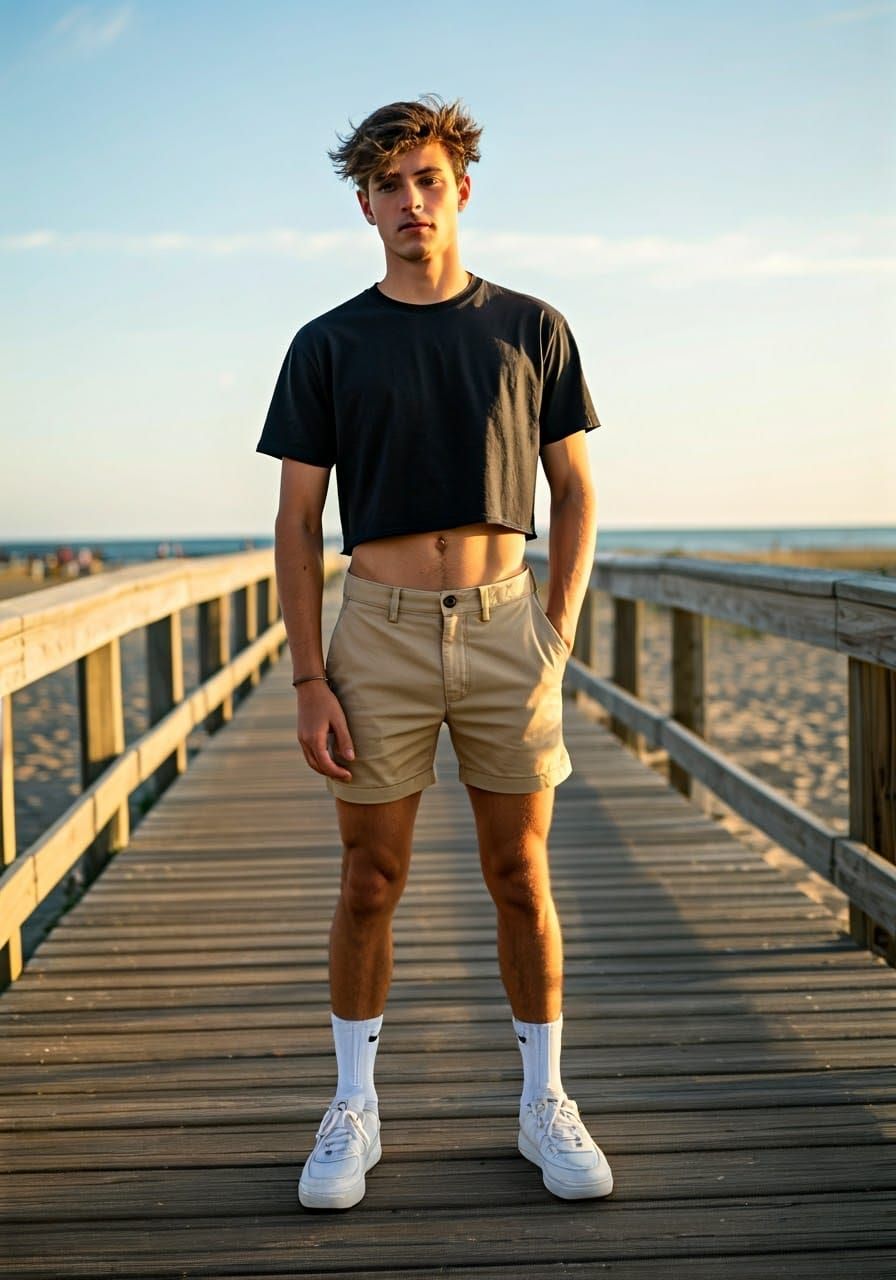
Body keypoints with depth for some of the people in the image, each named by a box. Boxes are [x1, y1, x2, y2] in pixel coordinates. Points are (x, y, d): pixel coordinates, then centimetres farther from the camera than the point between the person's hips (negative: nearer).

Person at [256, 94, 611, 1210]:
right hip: (379, 628, 0)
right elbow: (297, 522, 3)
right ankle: (354, 1108, 21)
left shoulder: (532, 330, 6)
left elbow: (574, 493, 10)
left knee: (521, 877, 6)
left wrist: (559, 634, -1)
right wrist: (309, 679, -4)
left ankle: (544, 1103, 21)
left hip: (504, 624, 1)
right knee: (371, 881, 6)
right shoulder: (328, 346, 4)